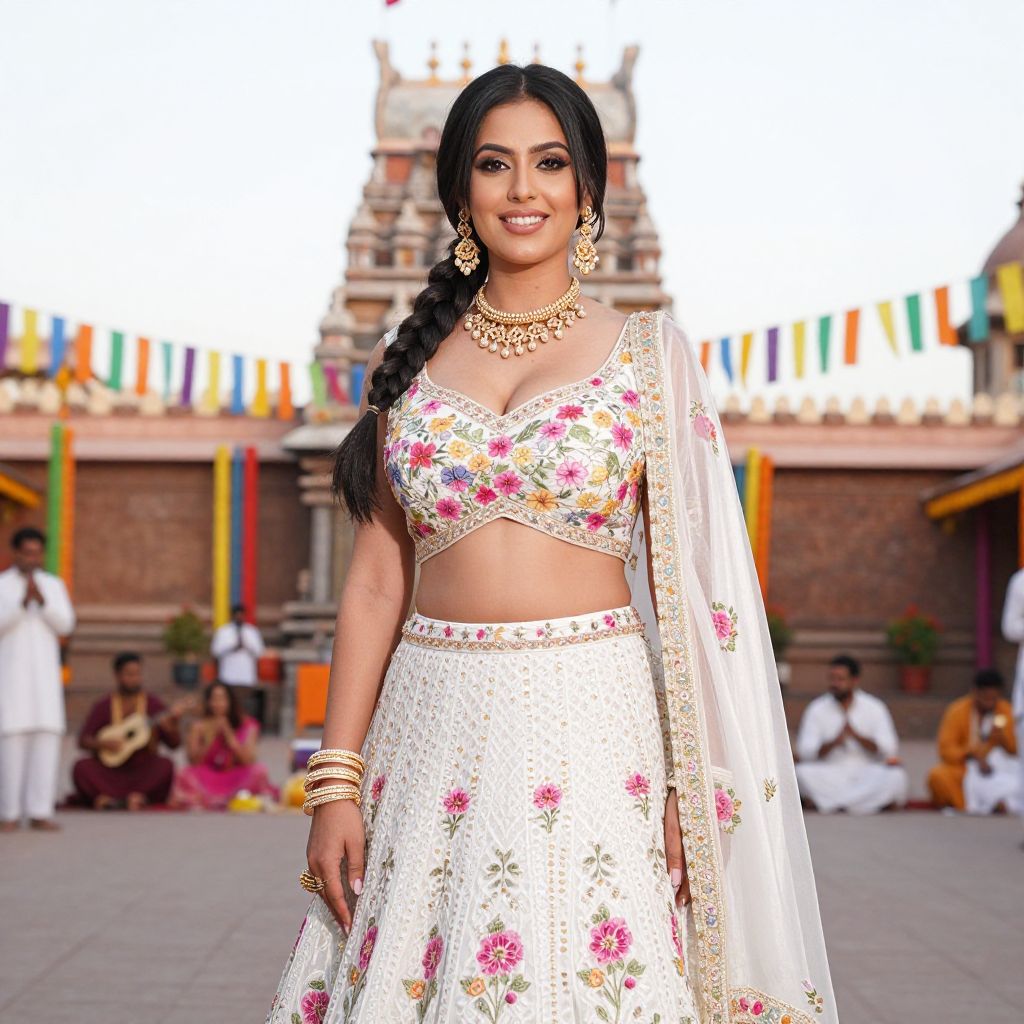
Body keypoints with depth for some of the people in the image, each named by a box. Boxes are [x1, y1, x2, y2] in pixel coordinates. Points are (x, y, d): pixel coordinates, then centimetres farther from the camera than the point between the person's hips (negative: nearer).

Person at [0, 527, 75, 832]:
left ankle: (40, 812, -4)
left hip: (45, 672, 2)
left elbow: (65, 624, -2)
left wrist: (42, 600, -18)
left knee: (46, 736, -6)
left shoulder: (54, 585, 10)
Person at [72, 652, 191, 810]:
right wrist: (102, 743, -16)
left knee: (166, 766, -30)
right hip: (110, 770, 0)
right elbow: (83, 741, 4)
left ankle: (111, 798, -30)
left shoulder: (153, 705, 7)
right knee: (82, 767, -26)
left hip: (144, 770, 0)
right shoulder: (103, 707, 7)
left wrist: (175, 720, -17)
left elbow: (173, 743, 2)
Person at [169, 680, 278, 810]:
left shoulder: (247, 725, -1)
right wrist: (211, 736, -21)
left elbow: (249, 760, -12)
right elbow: (193, 761, -10)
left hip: (238, 780, 0)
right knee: (186, 774, -29)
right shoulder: (199, 727, -2)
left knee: (258, 770, -29)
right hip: (208, 782, 0)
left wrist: (229, 734, -20)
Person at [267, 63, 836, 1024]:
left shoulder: (649, 356, 3)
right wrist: (335, 778, 2)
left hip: (595, 724, -2)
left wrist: (694, 786, -8)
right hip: (433, 728, 2)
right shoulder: (408, 360, 9)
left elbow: (690, 585, -1)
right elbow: (375, 582, 8)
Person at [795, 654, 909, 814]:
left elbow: (889, 750, -7)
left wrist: (857, 736, -21)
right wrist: (834, 742, -23)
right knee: (802, 772, -29)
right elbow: (805, 751, -5)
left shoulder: (875, 708, 2)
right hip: (829, 779, 0)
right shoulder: (816, 709, 3)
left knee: (895, 776, -29)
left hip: (867, 777, 0)